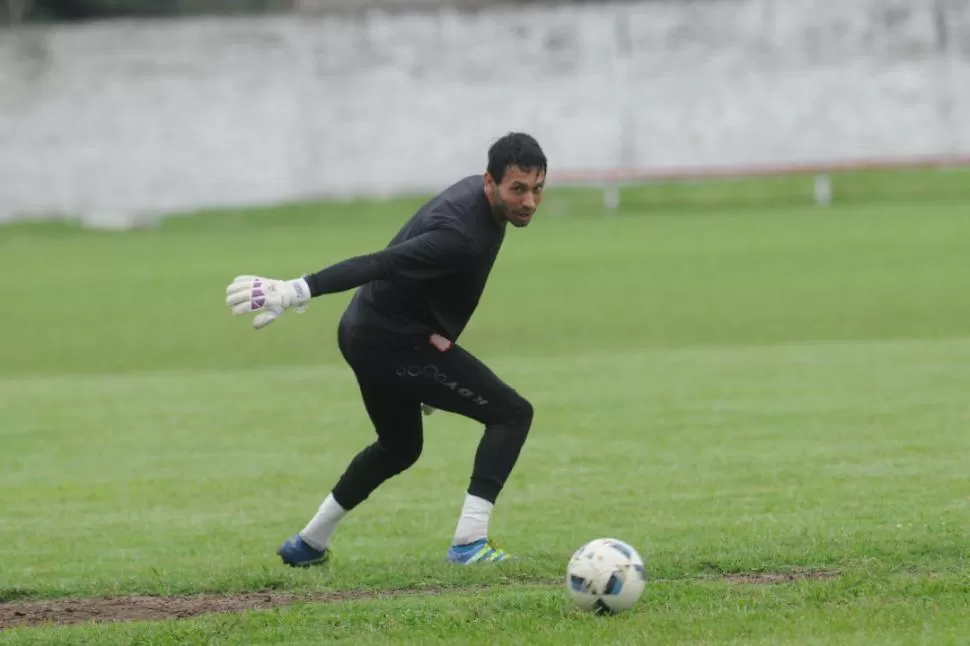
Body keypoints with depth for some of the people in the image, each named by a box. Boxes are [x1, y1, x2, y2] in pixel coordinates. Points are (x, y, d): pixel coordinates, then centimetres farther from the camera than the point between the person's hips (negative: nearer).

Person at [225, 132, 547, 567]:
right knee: (512, 414, -10)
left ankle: (307, 545, 42)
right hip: (393, 341, -10)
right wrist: (294, 292, -41)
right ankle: (469, 543, -14)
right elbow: (377, 264, -36)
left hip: (366, 333, 10)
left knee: (399, 448, 31)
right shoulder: (461, 235, -28)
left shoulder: (474, 193, 3)